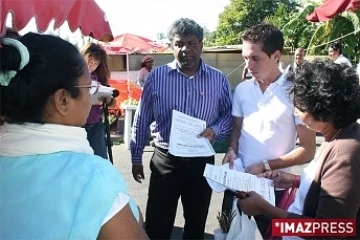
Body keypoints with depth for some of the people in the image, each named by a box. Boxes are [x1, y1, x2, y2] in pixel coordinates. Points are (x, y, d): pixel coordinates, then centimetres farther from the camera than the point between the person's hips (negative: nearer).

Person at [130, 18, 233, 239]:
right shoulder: (156, 77, -4)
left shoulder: (218, 79, -2)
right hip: (165, 160, -1)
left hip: (202, 161, 2)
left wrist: (215, 131, -15)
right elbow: (142, 120, 2)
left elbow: (229, 114, 6)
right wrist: (136, 157, 5)